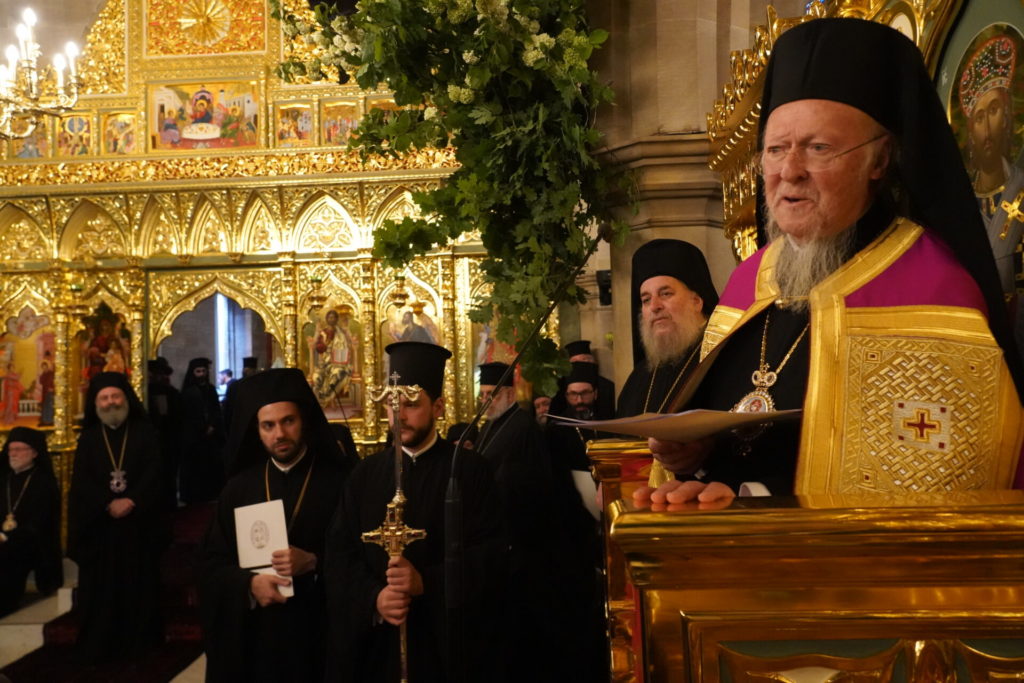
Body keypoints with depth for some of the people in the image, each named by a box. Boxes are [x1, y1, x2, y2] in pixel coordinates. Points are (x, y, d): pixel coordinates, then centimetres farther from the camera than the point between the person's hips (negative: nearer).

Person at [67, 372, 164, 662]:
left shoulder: (145, 433, 4)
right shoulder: (88, 437, 7)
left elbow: (154, 473, -5)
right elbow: (81, 482, -2)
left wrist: (131, 501, -18)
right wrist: (108, 505, -15)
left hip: (139, 522, -1)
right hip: (98, 524, 1)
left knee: (138, 583, 3)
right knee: (101, 585, 2)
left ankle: (139, 639, 11)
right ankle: (98, 645, 11)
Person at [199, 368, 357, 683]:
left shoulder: (341, 481, -4)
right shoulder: (239, 487, 6)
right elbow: (211, 563, 4)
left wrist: (314, 563, -20)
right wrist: (249, 583, -13)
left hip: (320, 631, -2)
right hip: (252, 635, 3)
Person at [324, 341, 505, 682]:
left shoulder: (471, 470, -3)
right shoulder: (365, 474, 7)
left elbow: (490, 554, -10)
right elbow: (339, 554, 1)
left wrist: (427, 583, -22)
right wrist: (373, 598, -16)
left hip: (450, 640, -2)